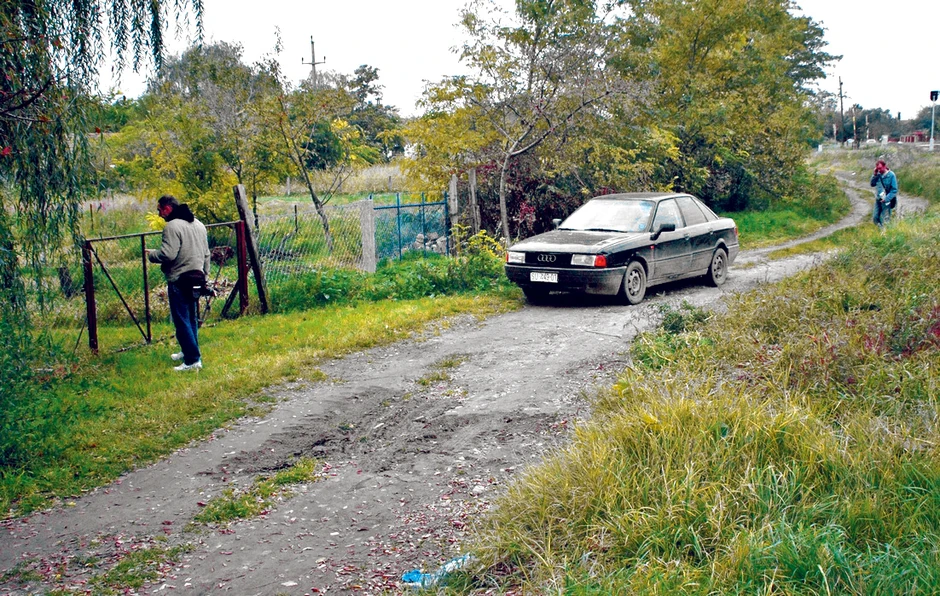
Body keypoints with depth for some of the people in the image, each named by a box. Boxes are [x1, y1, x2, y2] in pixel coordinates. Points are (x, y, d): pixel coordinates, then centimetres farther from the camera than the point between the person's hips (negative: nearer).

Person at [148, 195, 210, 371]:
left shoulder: (172, 226, -15)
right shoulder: (198, 224, 14)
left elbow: (167, 254, -23)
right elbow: (206, 253, 18)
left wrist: (151, 255, -5)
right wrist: (204, 274, 25)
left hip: (179, 280, -9)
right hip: (196, 277, 9)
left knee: (182, 321, -5)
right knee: (191, 317, 20)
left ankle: (193, 360, -7)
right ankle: (189, 351, 32)